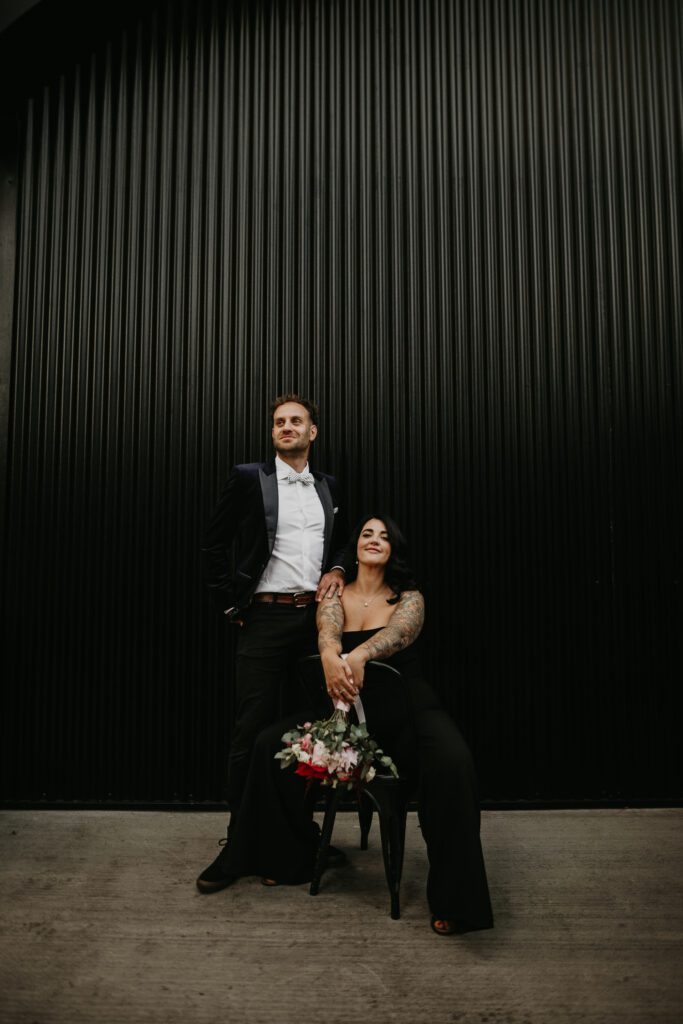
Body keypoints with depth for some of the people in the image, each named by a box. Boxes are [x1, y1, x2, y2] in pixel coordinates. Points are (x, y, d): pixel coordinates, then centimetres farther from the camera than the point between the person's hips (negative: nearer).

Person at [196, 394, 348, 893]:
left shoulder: (329, 487, 13)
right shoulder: (248, 478, 1)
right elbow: (215, 544, 2)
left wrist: (336, 570, 3)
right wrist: (231, 604, -2)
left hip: (318, 616, 4)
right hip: (266, 618, -3)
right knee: (251, 731, -1)